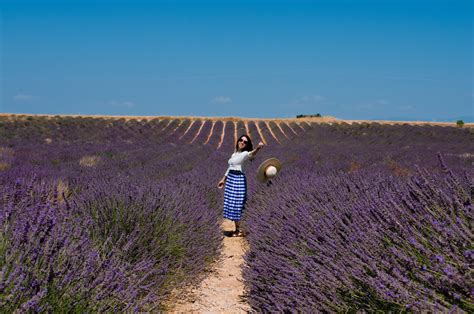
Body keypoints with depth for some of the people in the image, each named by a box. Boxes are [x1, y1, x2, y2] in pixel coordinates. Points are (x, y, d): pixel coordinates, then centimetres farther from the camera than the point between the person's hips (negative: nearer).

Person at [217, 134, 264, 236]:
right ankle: (237, 229, 17)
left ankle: (238, 230, 3)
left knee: (236, 204, -6)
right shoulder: (234, 154, 17)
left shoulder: (245, 154, -7)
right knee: (231, 204, 8)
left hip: (239, 179, -8)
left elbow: (252, 154, -32)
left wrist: (258, 148, -53)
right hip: (230, 179, 8)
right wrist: (223, 179, 32)